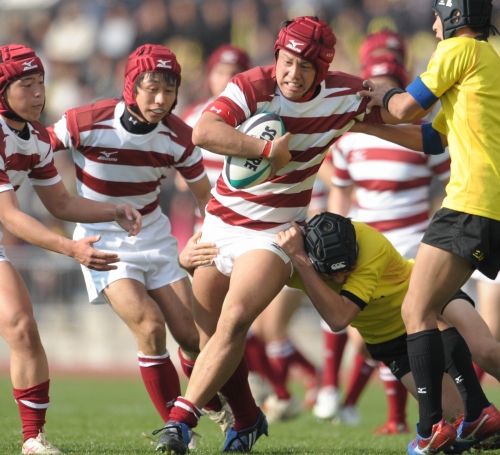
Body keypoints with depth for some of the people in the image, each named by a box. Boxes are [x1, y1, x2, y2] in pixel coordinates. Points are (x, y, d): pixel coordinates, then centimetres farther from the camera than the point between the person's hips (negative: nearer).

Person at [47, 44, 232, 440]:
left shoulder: (178, 136, -11)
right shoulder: (86, 124, -21)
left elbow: (206, 197, 1)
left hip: (155, 238, 4)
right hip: (103, 241, -4)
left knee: (192, 335, 1)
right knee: (149, 323, -22)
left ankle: (217, 408, 32)